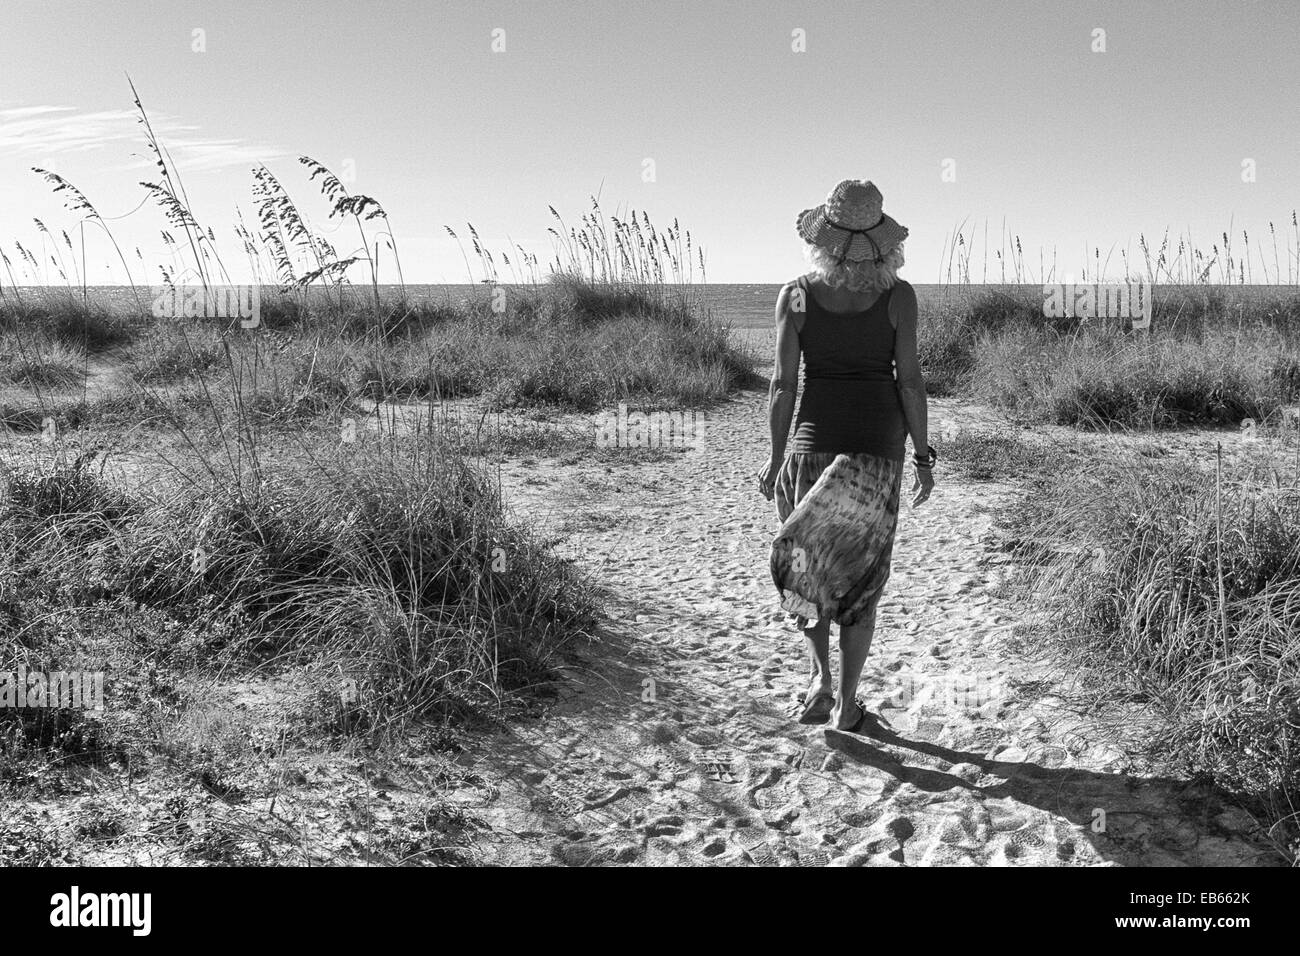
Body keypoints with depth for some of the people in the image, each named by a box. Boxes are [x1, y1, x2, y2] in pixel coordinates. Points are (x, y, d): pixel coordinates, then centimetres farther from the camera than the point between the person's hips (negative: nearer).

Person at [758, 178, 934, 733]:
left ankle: (822, 677, 8)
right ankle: (847, 704, 15)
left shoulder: (795, 296, -7)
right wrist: (924, 457, 2)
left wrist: (776, 458, 4)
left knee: (807, 565, 20)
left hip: (814, 438, 0)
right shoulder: (898, 296, -8)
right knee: (860, 573, 11)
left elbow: (783, 385, -6)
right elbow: (910, 382, -7)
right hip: (879, 443, 0)